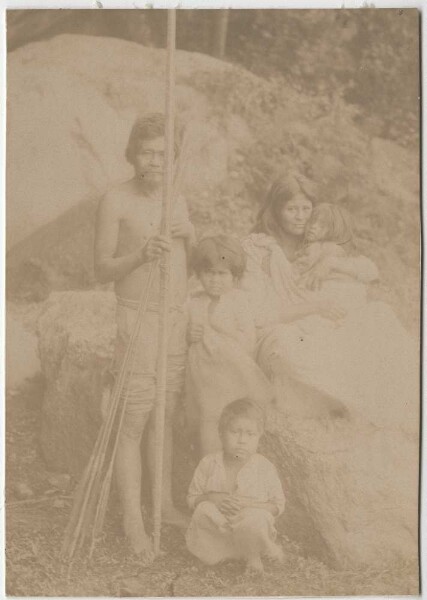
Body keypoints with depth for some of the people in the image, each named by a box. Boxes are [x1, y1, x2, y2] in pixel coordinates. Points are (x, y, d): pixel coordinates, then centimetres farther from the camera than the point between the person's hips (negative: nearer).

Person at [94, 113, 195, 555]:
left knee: (165, 416, 14)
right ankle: (132, 521, 11)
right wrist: (141, 255, -25)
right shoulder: (116, 201, -10)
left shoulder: (177, 199, 8)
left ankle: (164, 503, 28)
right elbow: (102, 270, -8)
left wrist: (191, 237, -6)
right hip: (138, 319, -6)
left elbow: (193, 265, 15)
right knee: (133, 423, -2)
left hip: (177, 316, 6)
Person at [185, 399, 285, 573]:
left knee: (255, 520, -37)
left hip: (251, 529, -2)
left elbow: (277, 506, -3)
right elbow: (192, 498, 3)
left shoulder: (264, 468, -7)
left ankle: (252, 555, -2)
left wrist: (249, 503, -21)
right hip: (216, 529, 2)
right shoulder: (209, 464, -3)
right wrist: (211, 497, -20)